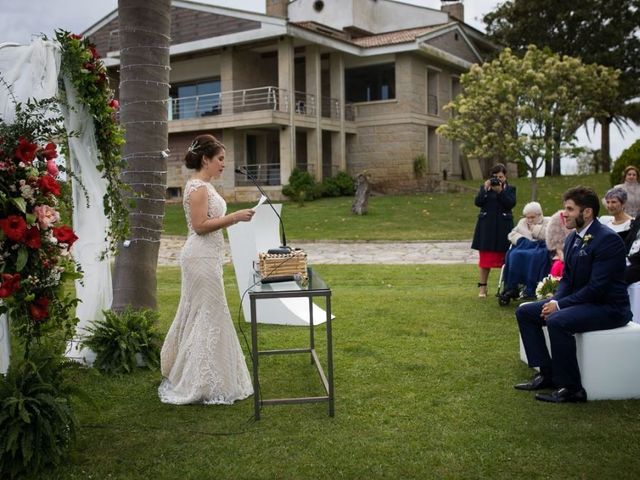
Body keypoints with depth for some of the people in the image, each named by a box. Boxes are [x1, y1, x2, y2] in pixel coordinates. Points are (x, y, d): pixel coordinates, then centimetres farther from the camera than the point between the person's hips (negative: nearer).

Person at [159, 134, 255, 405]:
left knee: (196, 315, 17)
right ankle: (203, 383, 5)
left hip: (205, 257, 11)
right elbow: (200, 225, -21)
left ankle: (187, 378, 29)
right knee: (208, 316, -4)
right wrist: (234, 217, -21)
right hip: (201, 258, -11)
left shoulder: (202, 186, 15)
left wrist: (234, 218, 15)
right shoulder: (198, 187, -16)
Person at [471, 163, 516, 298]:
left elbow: (511, 204, -10)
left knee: (504, 258, 1)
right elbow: (477, 202, -5)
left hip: (503, 228, 0)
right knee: (485, 257, 2)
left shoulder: (510, 189, 7)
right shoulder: (484, 187, 9)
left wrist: (500, 191, -18)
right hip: (486, 227, 0)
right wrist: (485, 189, -15)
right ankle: (482, 287, 7)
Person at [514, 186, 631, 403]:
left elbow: (597, 287, -24)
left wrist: (559, 305, -21)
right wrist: (555, 301, -6)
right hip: (579, 301, 10)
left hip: (609, 308, -10)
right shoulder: (572, 238, 8)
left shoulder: (608, 239, -19)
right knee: (525, 312, 3)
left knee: (557, 321, -33)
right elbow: (567, 279, 14)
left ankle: (571, 388, -19)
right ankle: (547, 374, 5)